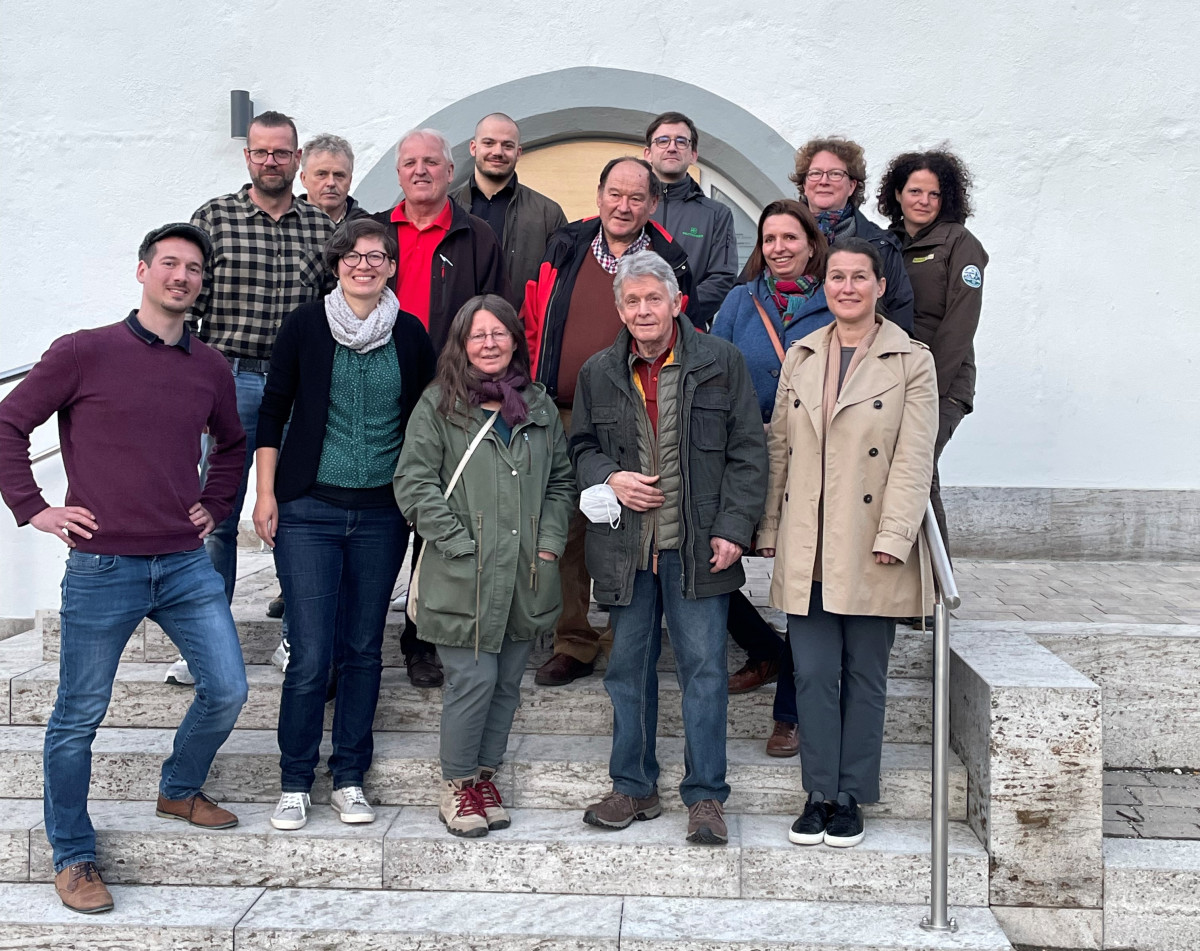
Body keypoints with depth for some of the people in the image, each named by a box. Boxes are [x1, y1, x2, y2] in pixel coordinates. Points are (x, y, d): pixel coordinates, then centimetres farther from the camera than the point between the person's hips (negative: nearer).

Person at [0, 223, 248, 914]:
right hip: (103, 567, -4)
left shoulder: (210, 368, 8)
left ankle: (180, 790, 34)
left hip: (187, 565, 4)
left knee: (228, 689, 5)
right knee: (80, 716, 5)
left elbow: (233, 443, 27)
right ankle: (73, 856, 23)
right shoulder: (84, 353, -5)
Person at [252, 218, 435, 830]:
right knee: (311, 654, -5)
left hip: (382, 514, 2)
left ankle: (349, 779, 22)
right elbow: (273, 412, 4)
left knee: (364, 649, 8)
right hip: (308, 510, -2)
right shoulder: (305, 326, 0)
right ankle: (295, 784, 12)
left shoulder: (410, 336, 4)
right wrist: (266, 493, 1)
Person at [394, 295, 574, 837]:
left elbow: (561, 480, 18)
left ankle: (484, 776, 26)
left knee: (508, 681, 10)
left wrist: (551, 540, 5)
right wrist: (461, 544, -11)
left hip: (526, 575, 5)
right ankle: (456, 786, 13)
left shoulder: (538, 405, 14)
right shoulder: (439, 404, 0)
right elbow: (414, 483, -5)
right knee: (474, 679, -5)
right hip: (465, 576, -4)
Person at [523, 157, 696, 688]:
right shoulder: (564, 250, 9)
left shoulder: (670, 264, 5)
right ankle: (573, 643, 17)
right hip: (563, 419, 2)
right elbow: (533, 328, 12)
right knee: (567, 531, 5)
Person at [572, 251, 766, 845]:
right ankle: (633, 787, 25)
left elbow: (747, 451, 0)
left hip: (697, 548, -3)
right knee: (628, 667, 11)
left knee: (703, 667, -1)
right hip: (625, 546, 3)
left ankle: (705, 796, 11)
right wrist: (609, 479, -4)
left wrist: (734, 528, -8)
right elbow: (580, 447, 18)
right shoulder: (598, 373, 9)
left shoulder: (721, 362, 1)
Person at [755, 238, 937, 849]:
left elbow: (914, 459, -6)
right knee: (813, 673, 4)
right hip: (807, 549, 3)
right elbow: (779, 449, 13)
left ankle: (851, 797, 18)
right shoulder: (800, 357, 12)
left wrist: (893, 538, -15)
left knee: (864, 676, 6)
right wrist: (769, 529, 10)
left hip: (870, 551, -3)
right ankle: (819, 792, 16)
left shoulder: (912, 361, 1)